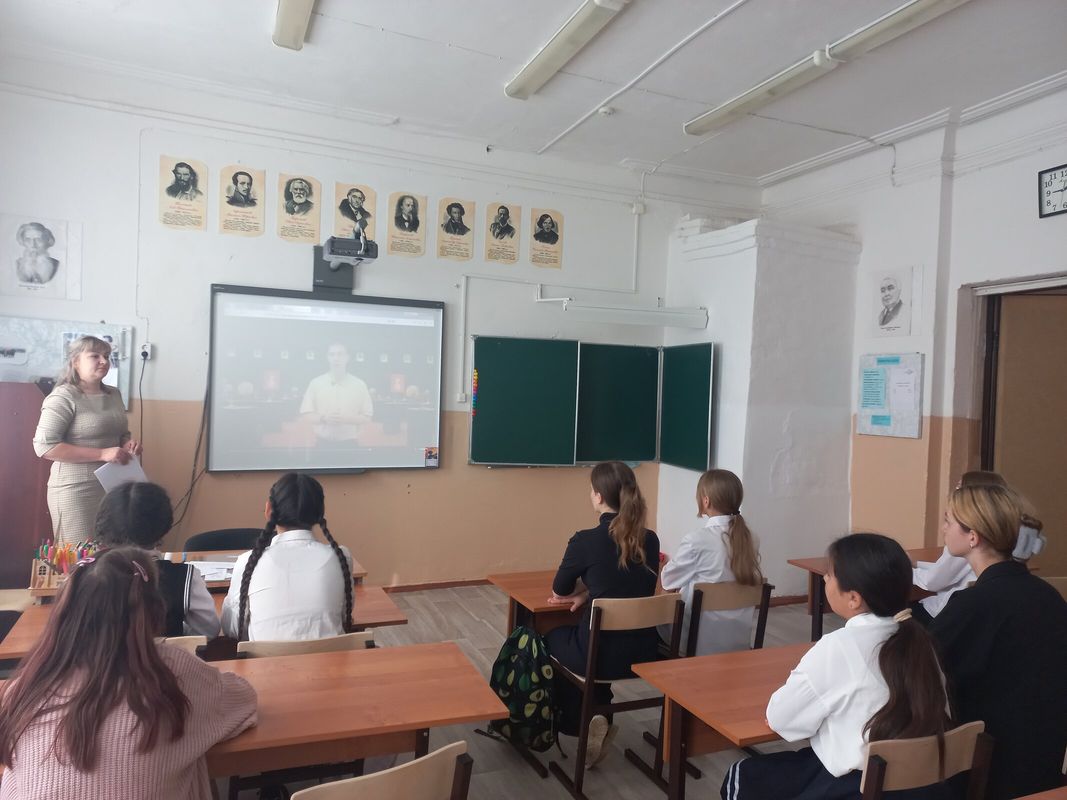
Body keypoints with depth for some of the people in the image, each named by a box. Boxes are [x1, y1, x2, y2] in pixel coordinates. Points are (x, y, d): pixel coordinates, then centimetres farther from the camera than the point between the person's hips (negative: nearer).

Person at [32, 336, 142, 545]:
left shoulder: (114, 395, 10)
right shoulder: (63, 397, -11)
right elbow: (44, 446, -18)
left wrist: (128, 443, -1)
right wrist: (102, 454, -22)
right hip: (75, 490, -7)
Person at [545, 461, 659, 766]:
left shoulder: (585, 540, -17)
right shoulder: (650, 540, -1)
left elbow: (559, 589, 0)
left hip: (602, 655, -5)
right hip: (642, 652, 5)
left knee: (554, 637, 28)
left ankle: (578, 724, 22)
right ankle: (597, 716, 33)